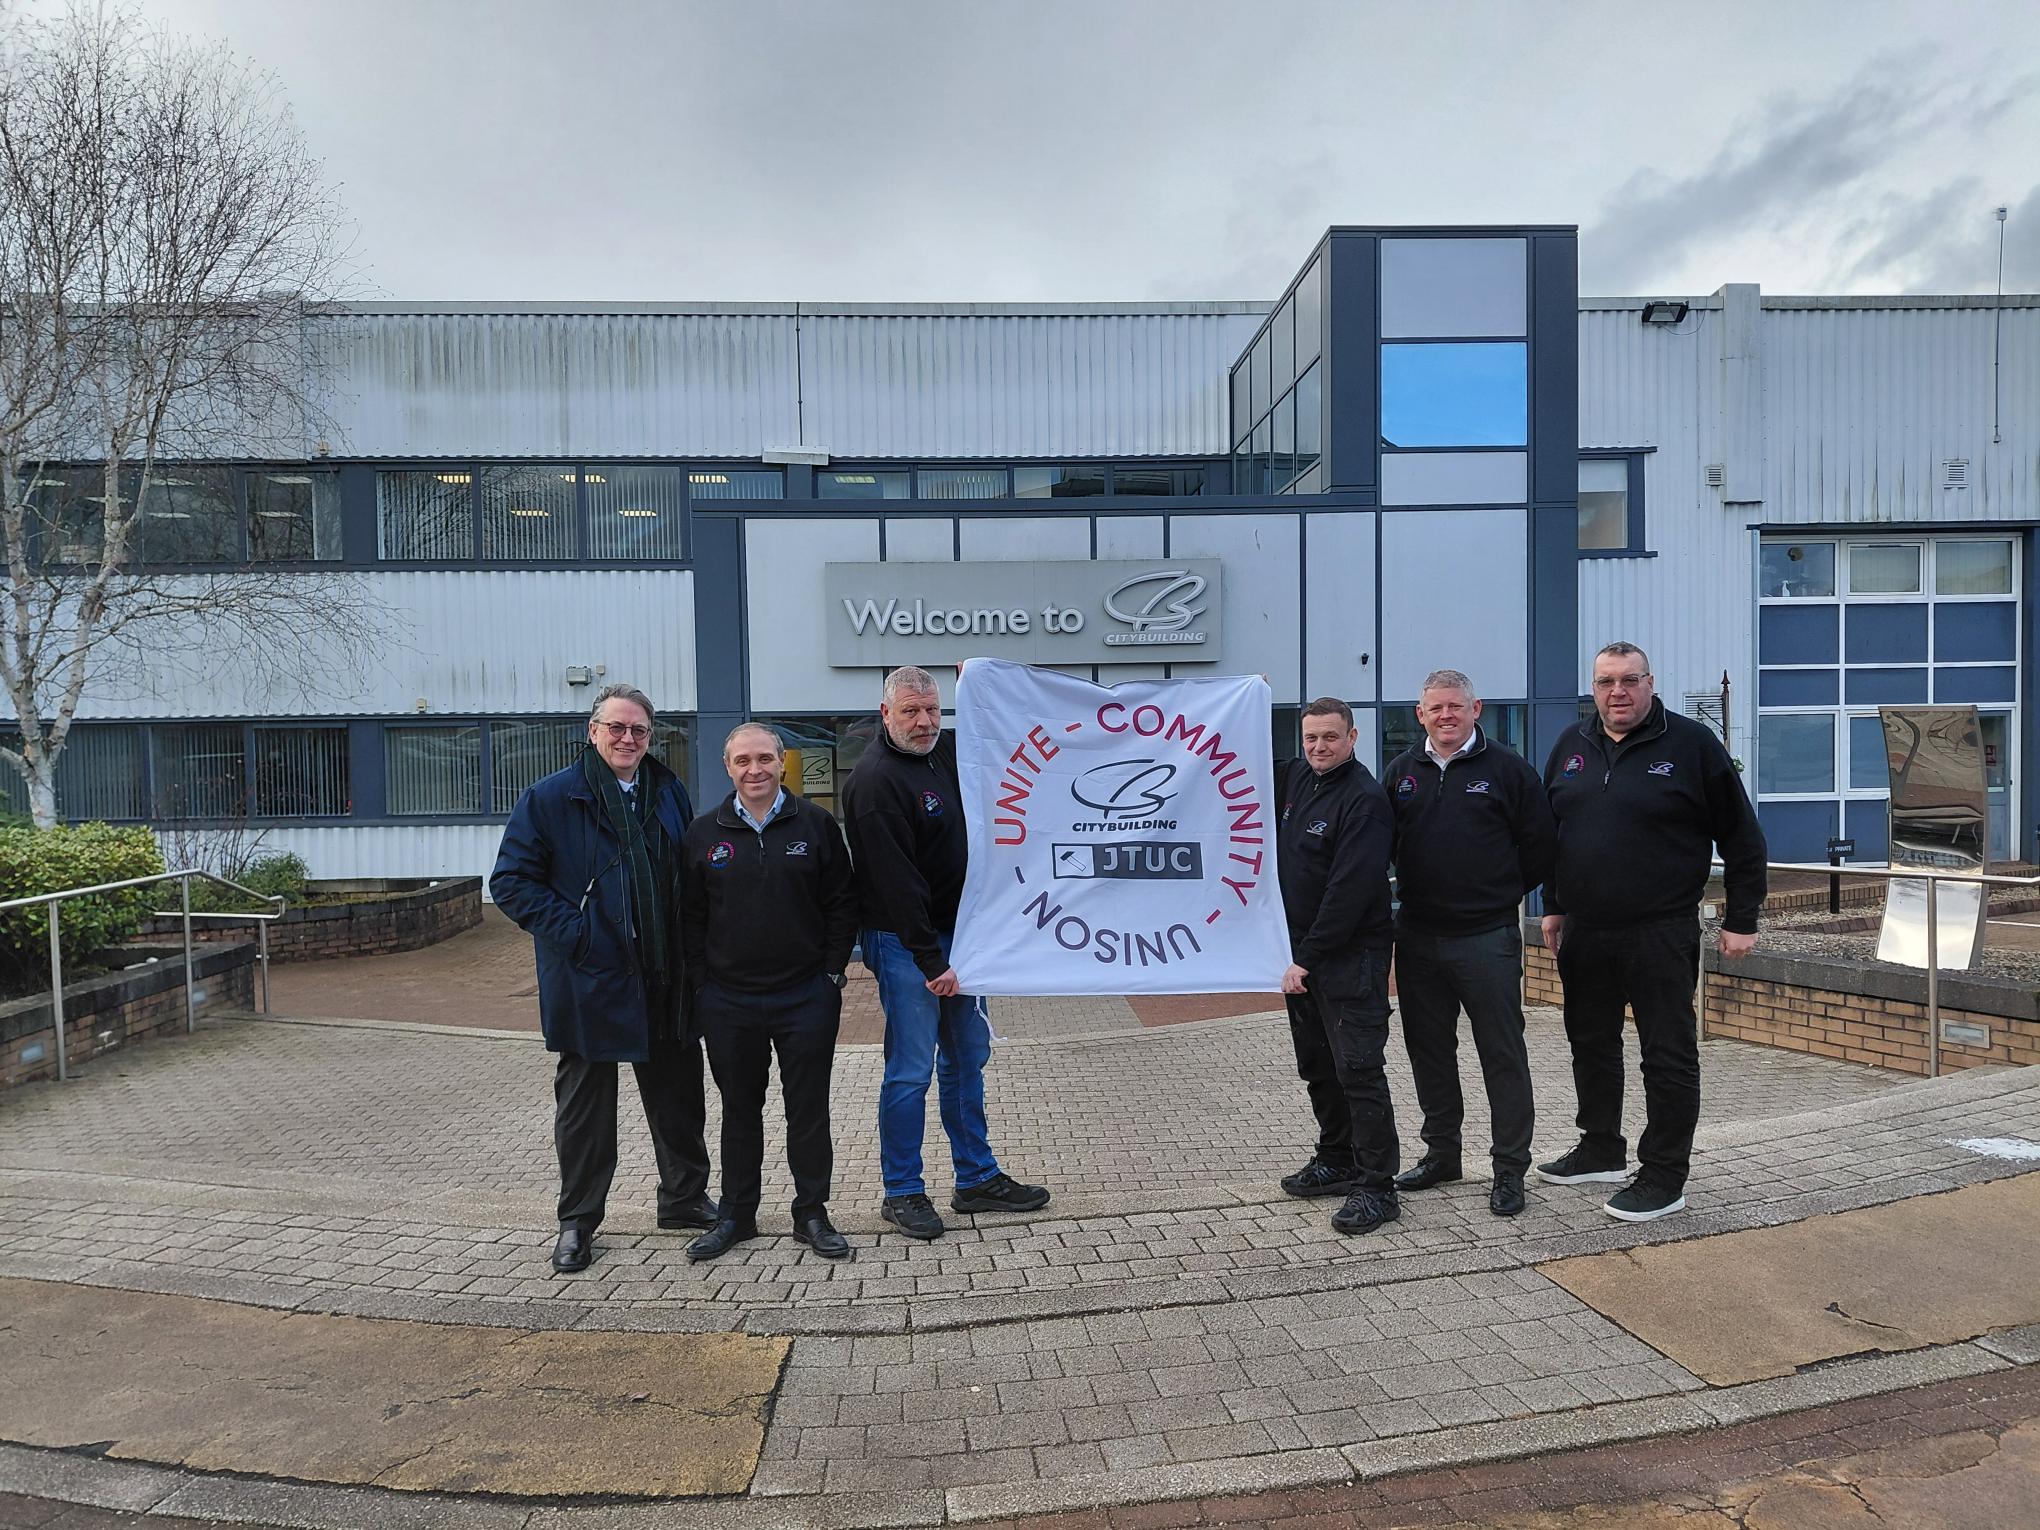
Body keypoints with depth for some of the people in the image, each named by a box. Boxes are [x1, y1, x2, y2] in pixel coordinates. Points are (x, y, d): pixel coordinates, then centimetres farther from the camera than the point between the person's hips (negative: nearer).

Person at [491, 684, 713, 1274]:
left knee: (678, 1093, 15)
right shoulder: (550, 798, -8)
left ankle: (685, 1197, 34)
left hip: (665, 976, 4)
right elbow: (510, 881, -8)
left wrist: (688, 944, 4)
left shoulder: (669, 793, 6)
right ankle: (577, 1222, 26)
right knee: (583, 1103, 9)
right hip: (588, 980, -4)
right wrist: (569, 930, -17)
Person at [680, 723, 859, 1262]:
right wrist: (702, 981, 1)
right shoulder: (703, 834, 3)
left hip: (807, 997, -1)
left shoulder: (816, 825, -1)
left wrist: (832, 972, -3)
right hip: (727, 1003, 2)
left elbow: (842, 905, 2)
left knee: (808, 1110, 7)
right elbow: (690, 916, 7)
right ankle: (736, 1215, 28)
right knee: (739, 1111, 14)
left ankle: (812, 1214, 22)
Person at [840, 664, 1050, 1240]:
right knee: (911, 1068, -1)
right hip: (905, 942, -8)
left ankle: (977, 1179, 27)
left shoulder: (947, 751, 7)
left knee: (968, 1056, 15)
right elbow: (895, 883, -22)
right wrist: (931, 961, -22)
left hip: (957, 932, 8)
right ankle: (902, 1192, 14)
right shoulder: (876, 778, -17)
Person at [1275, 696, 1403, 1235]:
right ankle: (1336, 1161, 31)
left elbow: (1350, 891, -22)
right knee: (1317, 1067, 17)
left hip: (1351, 957, -9)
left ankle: (1377, 1187, 3)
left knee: (1358, 1069, -6)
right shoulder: (1297, 778, 8)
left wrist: (1306, 957, -20)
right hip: (1301, 953, 9)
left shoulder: (1364, 798, -16)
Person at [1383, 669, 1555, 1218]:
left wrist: (1503, 894, 5)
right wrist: (1412, 891, 9)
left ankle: (1510, 1169, 13)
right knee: (1429, 1049, 13)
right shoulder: (1400, 772, 9)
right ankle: (1440, 1153, 28)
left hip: (1487, 938, -4)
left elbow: (1540, 843, 2)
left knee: (1503, 1054, 2)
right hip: (1417, 937, 4)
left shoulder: (1508, 770, -2)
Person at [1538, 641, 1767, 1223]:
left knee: (1668, 1055, 2)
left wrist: (1741, 920, -3)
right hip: (1582, 933, 6)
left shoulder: (1691, 744, -6)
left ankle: (1665, 1176, 13)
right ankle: (1601, 1150, 32)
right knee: (1591, 1044, 16)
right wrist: (1553, 905, 14)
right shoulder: (1571, 745, 8)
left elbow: (1742, 838, -2)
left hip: (1661, 935, -5)